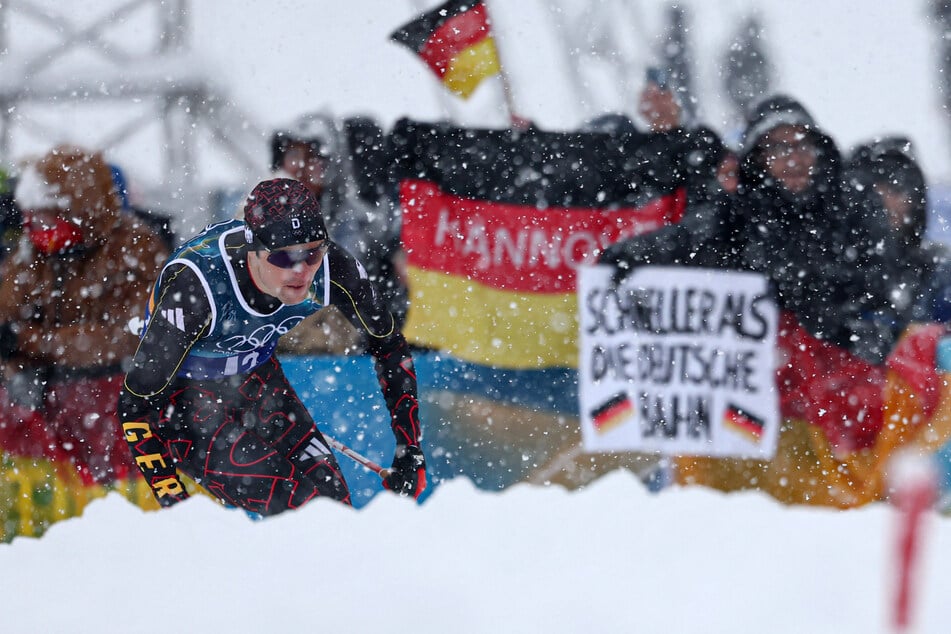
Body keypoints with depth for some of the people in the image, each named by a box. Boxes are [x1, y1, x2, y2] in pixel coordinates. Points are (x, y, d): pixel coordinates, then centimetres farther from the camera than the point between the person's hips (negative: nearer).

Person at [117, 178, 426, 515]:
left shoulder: (333, 268, -23)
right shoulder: (195, 284, -36)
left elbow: (390, 347, -3)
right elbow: (137, 404, -27)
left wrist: (410, 450, -6)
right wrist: (173, 503, -30)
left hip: (257, 381, 5)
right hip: (185, 396, -5)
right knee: (295, 507, -19)